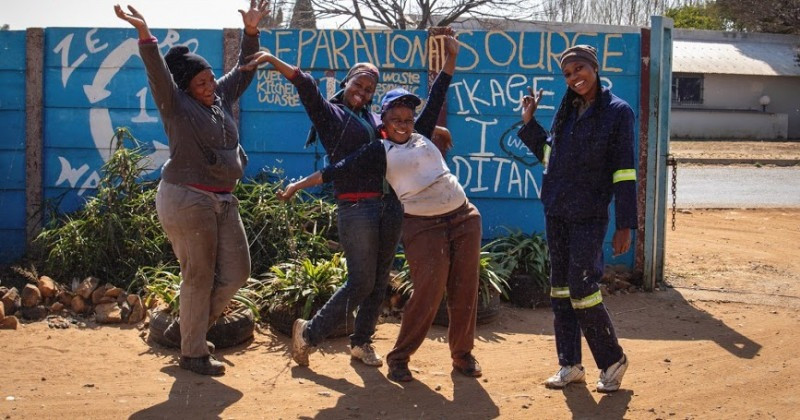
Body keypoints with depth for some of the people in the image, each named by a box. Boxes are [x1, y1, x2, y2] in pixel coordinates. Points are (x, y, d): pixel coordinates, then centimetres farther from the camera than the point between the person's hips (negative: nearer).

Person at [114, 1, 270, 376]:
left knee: (236, 271, 9)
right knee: (199, 276, -2)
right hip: (187, 199, -8)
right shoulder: (177, 105, -7)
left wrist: (251, 31, 8)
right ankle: (192, 353, 12)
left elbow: (244, 70, 20)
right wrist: (145, 35, -36)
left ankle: (185, 329, 25)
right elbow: (158, 73, -22)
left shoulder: (222, 97, 12)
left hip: (222, 200, 8)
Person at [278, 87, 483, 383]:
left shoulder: (424, 137, 16)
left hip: (464, 218, 5)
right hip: (423, 227, -5)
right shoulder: (380, 152, 1)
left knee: (464, 291, 4)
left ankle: (462, 355, 19)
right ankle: (399, 357, 2)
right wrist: (299, 184, -4)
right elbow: (340, 169, -2)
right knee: (427, 293, -13)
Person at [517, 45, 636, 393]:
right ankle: (570, 365, 19)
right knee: (560, 289, 9)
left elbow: (624, 172, -10)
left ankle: (613, 360, 12)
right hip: (556, 213, 6)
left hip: (589, 216, -6)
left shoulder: (617, 112, -7)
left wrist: (625, 225, -13)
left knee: (581, 289, -7)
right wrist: (528, 123, 12)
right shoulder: (566, 109, 10)